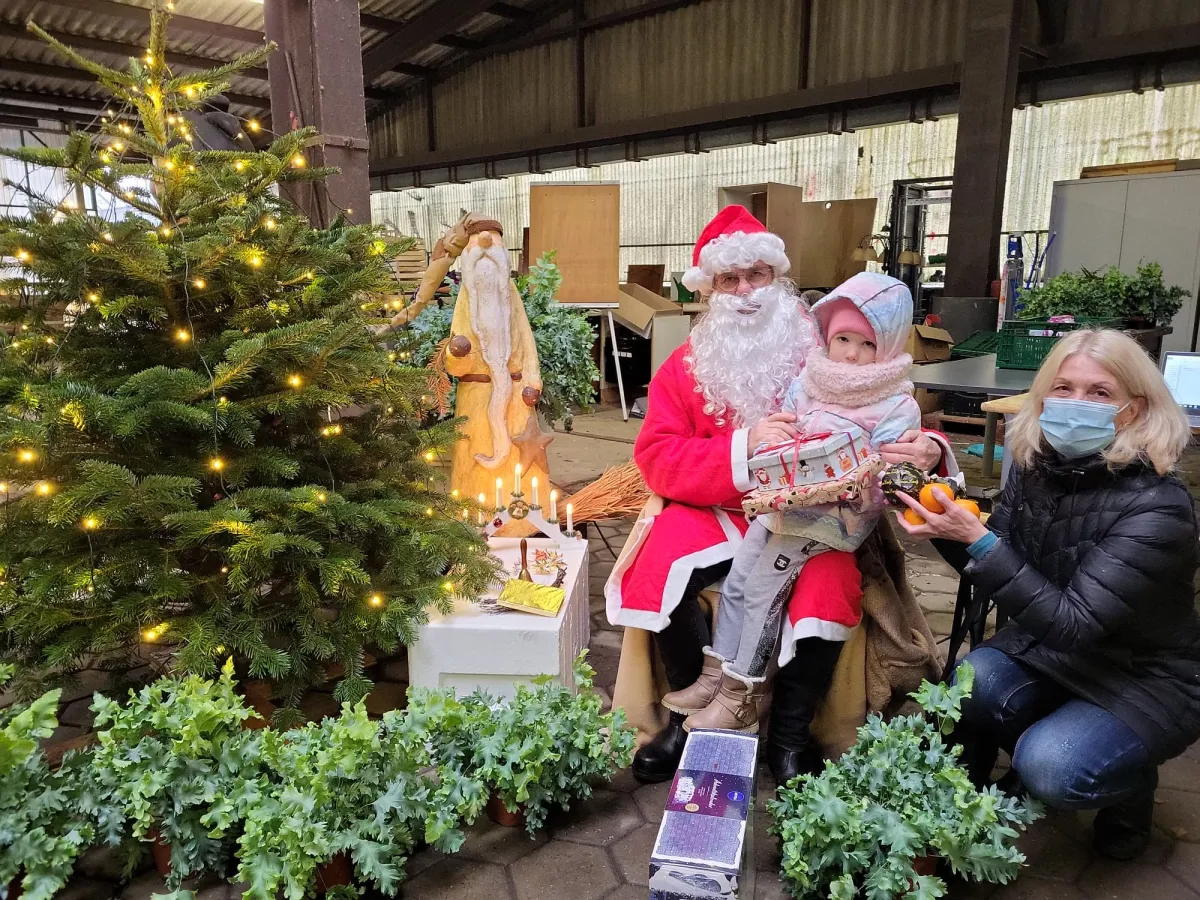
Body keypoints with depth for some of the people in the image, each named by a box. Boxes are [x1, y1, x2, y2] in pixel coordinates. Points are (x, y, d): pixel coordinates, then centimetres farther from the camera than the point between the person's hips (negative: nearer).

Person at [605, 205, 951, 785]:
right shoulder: (685, 366, 3)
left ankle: (790, 734, 0)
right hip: (714, 514, 1)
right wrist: (742, 447, -24)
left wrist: (926, 449, -20)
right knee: (655, 568, -25)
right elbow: (658, 459, -9)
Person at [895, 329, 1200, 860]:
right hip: (1047, 648, 4)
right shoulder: (1035, 467, -10)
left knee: (1049, 768, -27)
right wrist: (952, 522, -21)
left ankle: (1131, 788, 11)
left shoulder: (1157, 508, -27)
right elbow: (993, 558, -1)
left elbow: (1073, 623, -32)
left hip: (1145, 679, -4)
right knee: (970, 682, -25)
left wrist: (978, 540, -38)